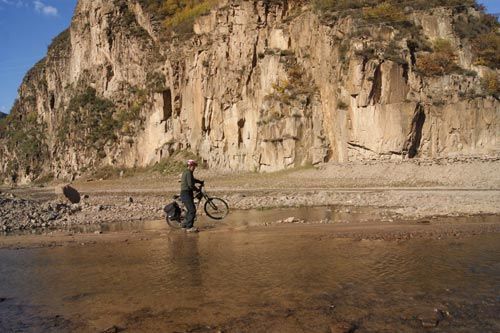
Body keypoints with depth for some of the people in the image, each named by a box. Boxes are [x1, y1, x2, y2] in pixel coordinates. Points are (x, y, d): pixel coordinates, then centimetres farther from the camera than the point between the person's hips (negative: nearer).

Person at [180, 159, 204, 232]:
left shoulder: (186, 172, 19)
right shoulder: (188, 172, -14)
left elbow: (193, 180, 34)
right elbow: (190, 185, -21)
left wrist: (201, 182, 24)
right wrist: (197, 189, -5)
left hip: (185, 194, 11)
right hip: (186, 194, -11)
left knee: (190, 210, 17)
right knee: (192, 210, -12)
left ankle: (185, 225, 25)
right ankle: (189, 227, -12)